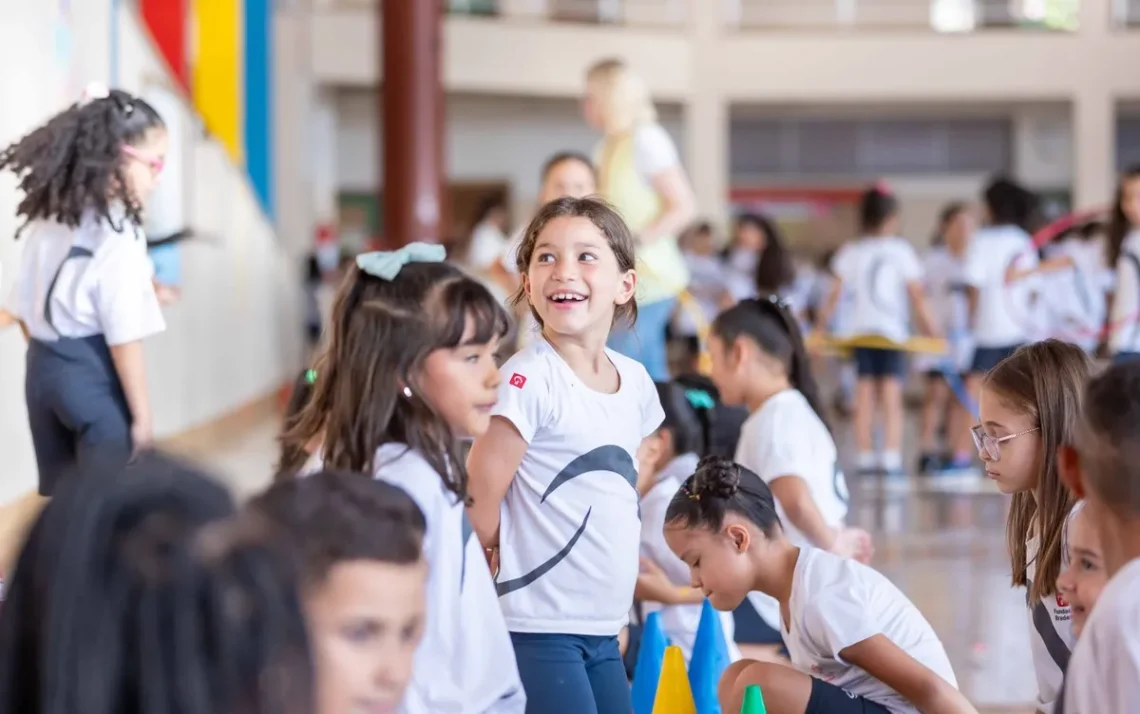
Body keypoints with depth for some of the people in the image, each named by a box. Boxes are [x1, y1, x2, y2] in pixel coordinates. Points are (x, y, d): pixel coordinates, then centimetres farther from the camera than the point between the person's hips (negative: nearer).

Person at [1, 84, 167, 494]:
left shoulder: (47, 220, 6)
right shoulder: (116, 234, -17)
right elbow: (123, 335, -17)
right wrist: (142, 414, -11)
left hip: (42, 368, 7)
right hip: (94, 377, -7)